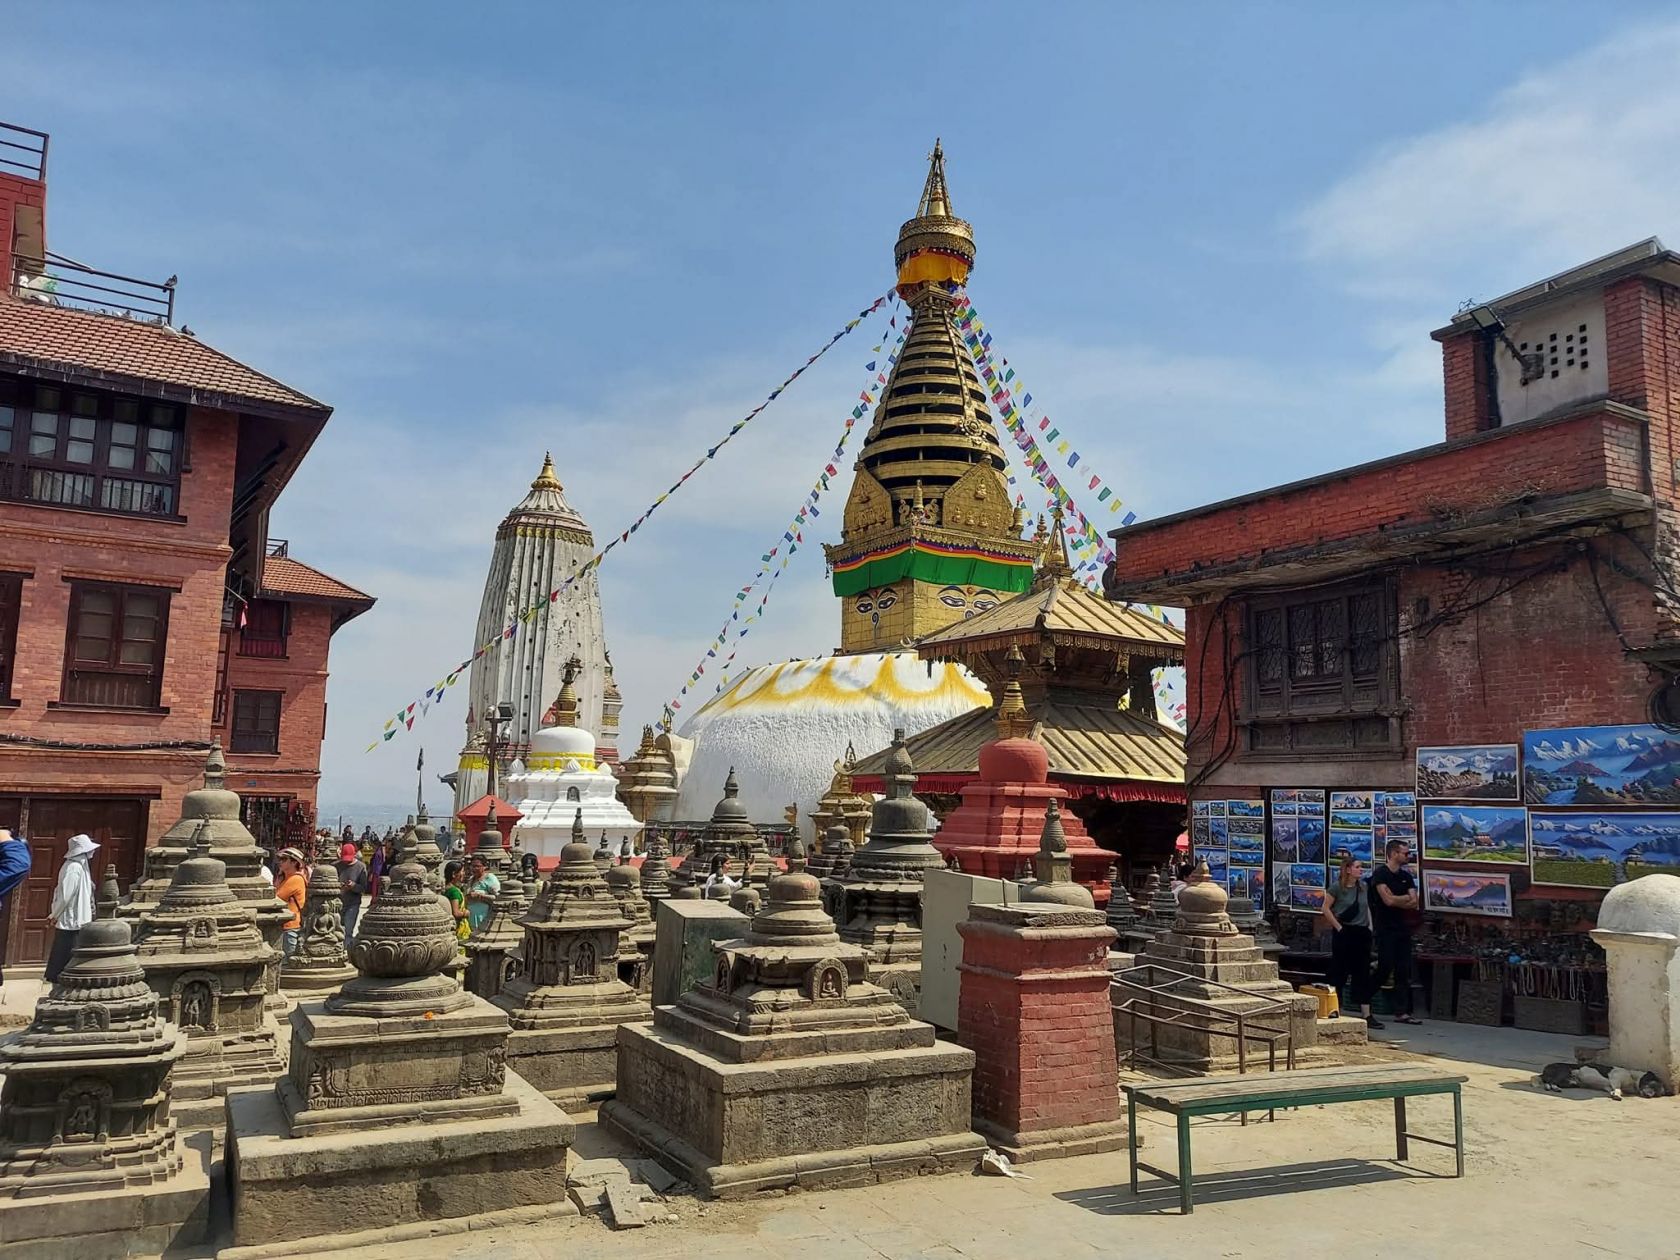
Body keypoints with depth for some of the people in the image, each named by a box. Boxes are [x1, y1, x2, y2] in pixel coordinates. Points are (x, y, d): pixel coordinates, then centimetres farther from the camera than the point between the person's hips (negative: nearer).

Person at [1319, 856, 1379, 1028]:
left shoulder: (1364, 886, 7)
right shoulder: (1336, 887, -9)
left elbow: (1367, 907, 19)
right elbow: (1326, 909, -8)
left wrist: (1369, 925, 8)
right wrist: (1338, 927, -10)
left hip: (1362, 933, 5)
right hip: (1344, 933, -5)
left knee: (1363, 973, 4)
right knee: (1339, 972, 2)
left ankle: (1367, 1015, 5)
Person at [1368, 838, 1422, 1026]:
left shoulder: (1406, 876, 13)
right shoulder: (1380, 874, -8)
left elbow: (1414, 903, 3)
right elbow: (1388, 899, -18)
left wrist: (1396, 900, -10)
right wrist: (1406, 898, -2)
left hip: (1403, 928, 7)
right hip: (1385, 929, -6)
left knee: (1404, 971, 3)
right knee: (1385, 968, -8)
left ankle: (1402, 1012, 5)